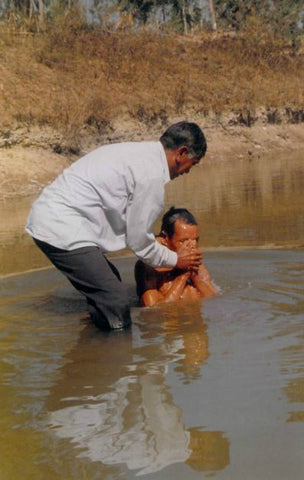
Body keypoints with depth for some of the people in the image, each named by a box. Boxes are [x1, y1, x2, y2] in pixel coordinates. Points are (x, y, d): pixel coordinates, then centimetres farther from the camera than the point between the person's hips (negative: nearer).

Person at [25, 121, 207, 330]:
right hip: (62, 230, -11)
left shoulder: (138, 151, 17)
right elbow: (138, 239, -5)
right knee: (115, 303, -13)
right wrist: (175, 260, 10)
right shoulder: (152, 174, -13)